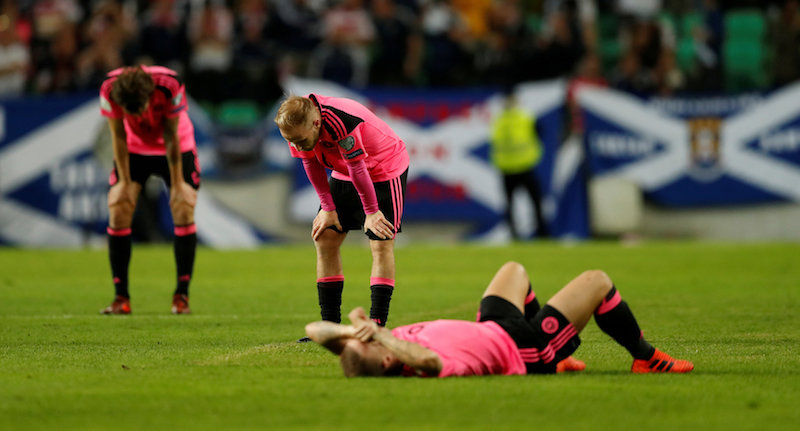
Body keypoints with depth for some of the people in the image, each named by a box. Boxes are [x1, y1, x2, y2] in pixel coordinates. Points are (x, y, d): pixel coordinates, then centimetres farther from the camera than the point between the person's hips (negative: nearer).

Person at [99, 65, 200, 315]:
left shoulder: (170, 86, -35)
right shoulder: (110, 91, -30)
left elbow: (172, 137, -23)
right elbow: (118, 137, -17)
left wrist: (177, 184, -16)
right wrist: (125, 183, -14)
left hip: (175, 148, -1)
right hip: (134, 149, 1)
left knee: (184, 211, -11)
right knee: (118, 211, -10)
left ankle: (181, 296, -3)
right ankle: (121, 297, -4)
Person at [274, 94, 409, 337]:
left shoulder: (341, 122, -39)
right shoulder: (298, 127, -19)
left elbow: (358, 168, -28)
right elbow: (312, 165, -4)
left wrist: (371, 212, -17)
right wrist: (328, 209, -2)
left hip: (385, 169, -7)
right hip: (344, 174, 7)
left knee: (381, 244, -13)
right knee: (324, 239, 0)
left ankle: (377, 324, -14)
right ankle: (330, 324, 3)